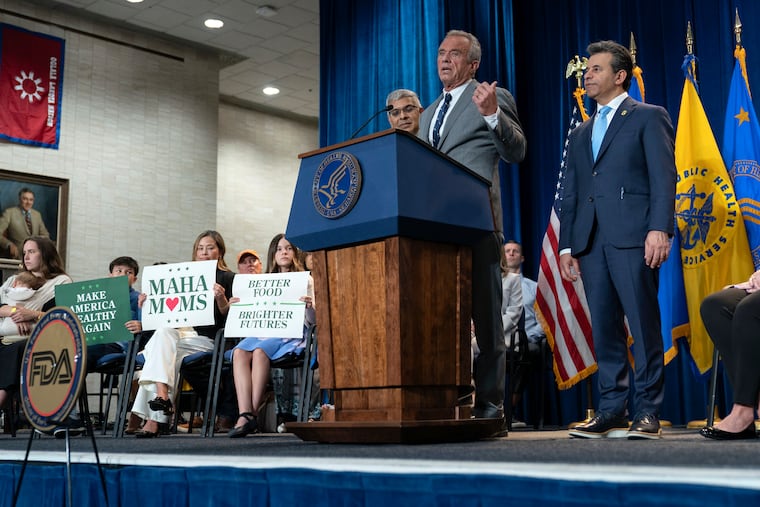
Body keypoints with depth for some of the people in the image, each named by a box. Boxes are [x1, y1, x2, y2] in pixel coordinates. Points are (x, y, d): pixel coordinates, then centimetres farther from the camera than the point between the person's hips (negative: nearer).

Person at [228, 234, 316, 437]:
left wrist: (310, 307, -19)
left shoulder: (305, 280, 12)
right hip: (263, 332, 4)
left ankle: (253, 413, -34)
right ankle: (245, 414, -40)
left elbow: (312, 321, 3)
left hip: (292, 335, -4)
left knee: (260, 351, -35)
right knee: (239, 352, -30)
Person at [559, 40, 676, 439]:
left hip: (632, 236, -5)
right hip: (591, 241, 6)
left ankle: (647, 412, 1)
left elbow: (663, 176, -3)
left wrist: (660, 228, -16)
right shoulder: (581, 133, 25)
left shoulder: (649, 117, 8)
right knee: (604, 330, 4)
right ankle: (611, 411, 9)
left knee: (643, 325, -5)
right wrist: (567, 245, 12)